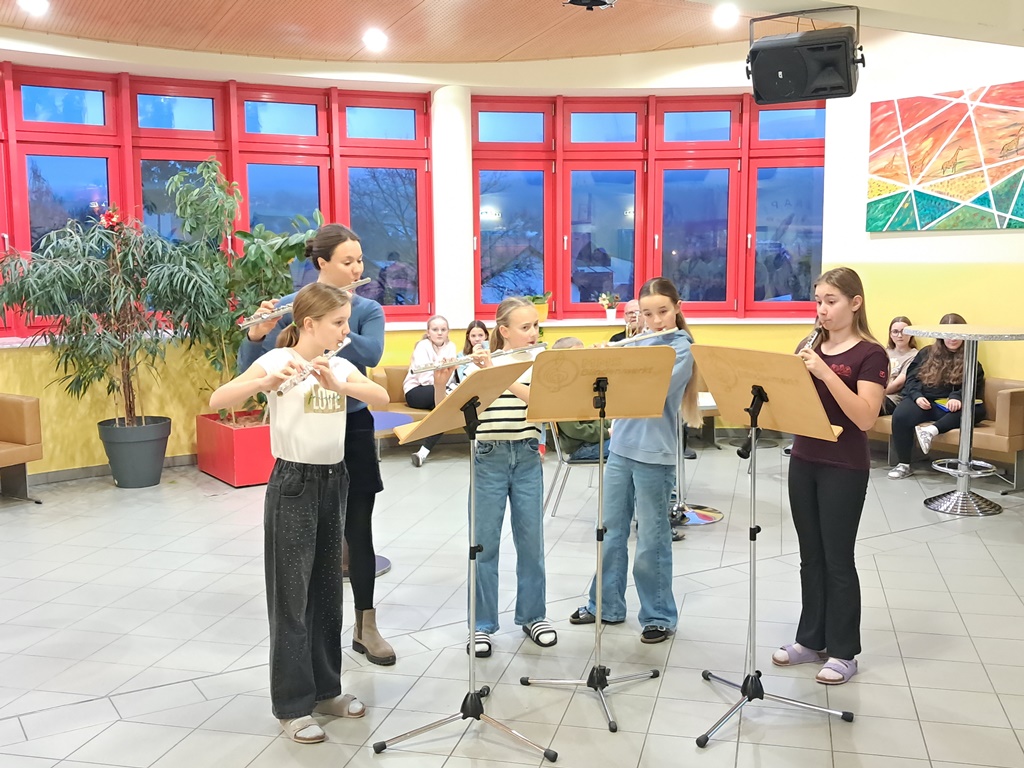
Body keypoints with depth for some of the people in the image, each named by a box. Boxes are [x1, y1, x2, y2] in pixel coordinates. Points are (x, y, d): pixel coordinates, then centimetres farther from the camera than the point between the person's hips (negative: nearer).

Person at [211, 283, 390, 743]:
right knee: (291, 595, 2)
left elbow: (382, 399, -9)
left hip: (333, 481, 6)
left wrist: (338, 385, -24)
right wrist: (267, 381, -37)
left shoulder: (340, 365, 6)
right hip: (293, 484, -6)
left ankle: (325, 689, 28)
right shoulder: (275, 360, -11)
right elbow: (217, 401, -22)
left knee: (327, 589, 14)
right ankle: (291, 705, 14)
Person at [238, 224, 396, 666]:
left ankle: (366, 628, 14)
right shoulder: (290, 307, -4)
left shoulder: (368, 310, -1)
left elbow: (371, 354, -22)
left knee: (358, 528, 3)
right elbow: (248, 369, -8)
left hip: (352, 428, 1)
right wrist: (257, 335, -29)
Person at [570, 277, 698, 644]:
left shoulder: (681, 349, -9)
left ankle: (660, 616, 19)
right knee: (610, 532, 13)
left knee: (651, 541, 4)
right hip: (620, 449, 6)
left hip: (653, 456, -6)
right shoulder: (639, 344, 11)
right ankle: (606, 605, 28)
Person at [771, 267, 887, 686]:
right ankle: (811, 640, 25)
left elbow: (865, 418, -21)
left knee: (838, 559, 3)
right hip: (803, 462, 6)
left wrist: (825, 373, -29)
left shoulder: (871, 354, -10)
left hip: (844, 469, -6)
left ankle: (844, 652, 16)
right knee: (811, 556, 13)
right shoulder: (808, 348, 8)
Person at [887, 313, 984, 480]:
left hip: (950, 405, 0)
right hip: (923, 400, 0)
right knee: (900, 416, -32)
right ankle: (903, 465, -20)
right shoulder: (927, 353, 16)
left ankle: (932, 430, -42)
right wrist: (917, 396, -10)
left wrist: (957, 397, -22)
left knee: (978, 410, -31)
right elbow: (911, 377, 11)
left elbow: (974, 385, 0)